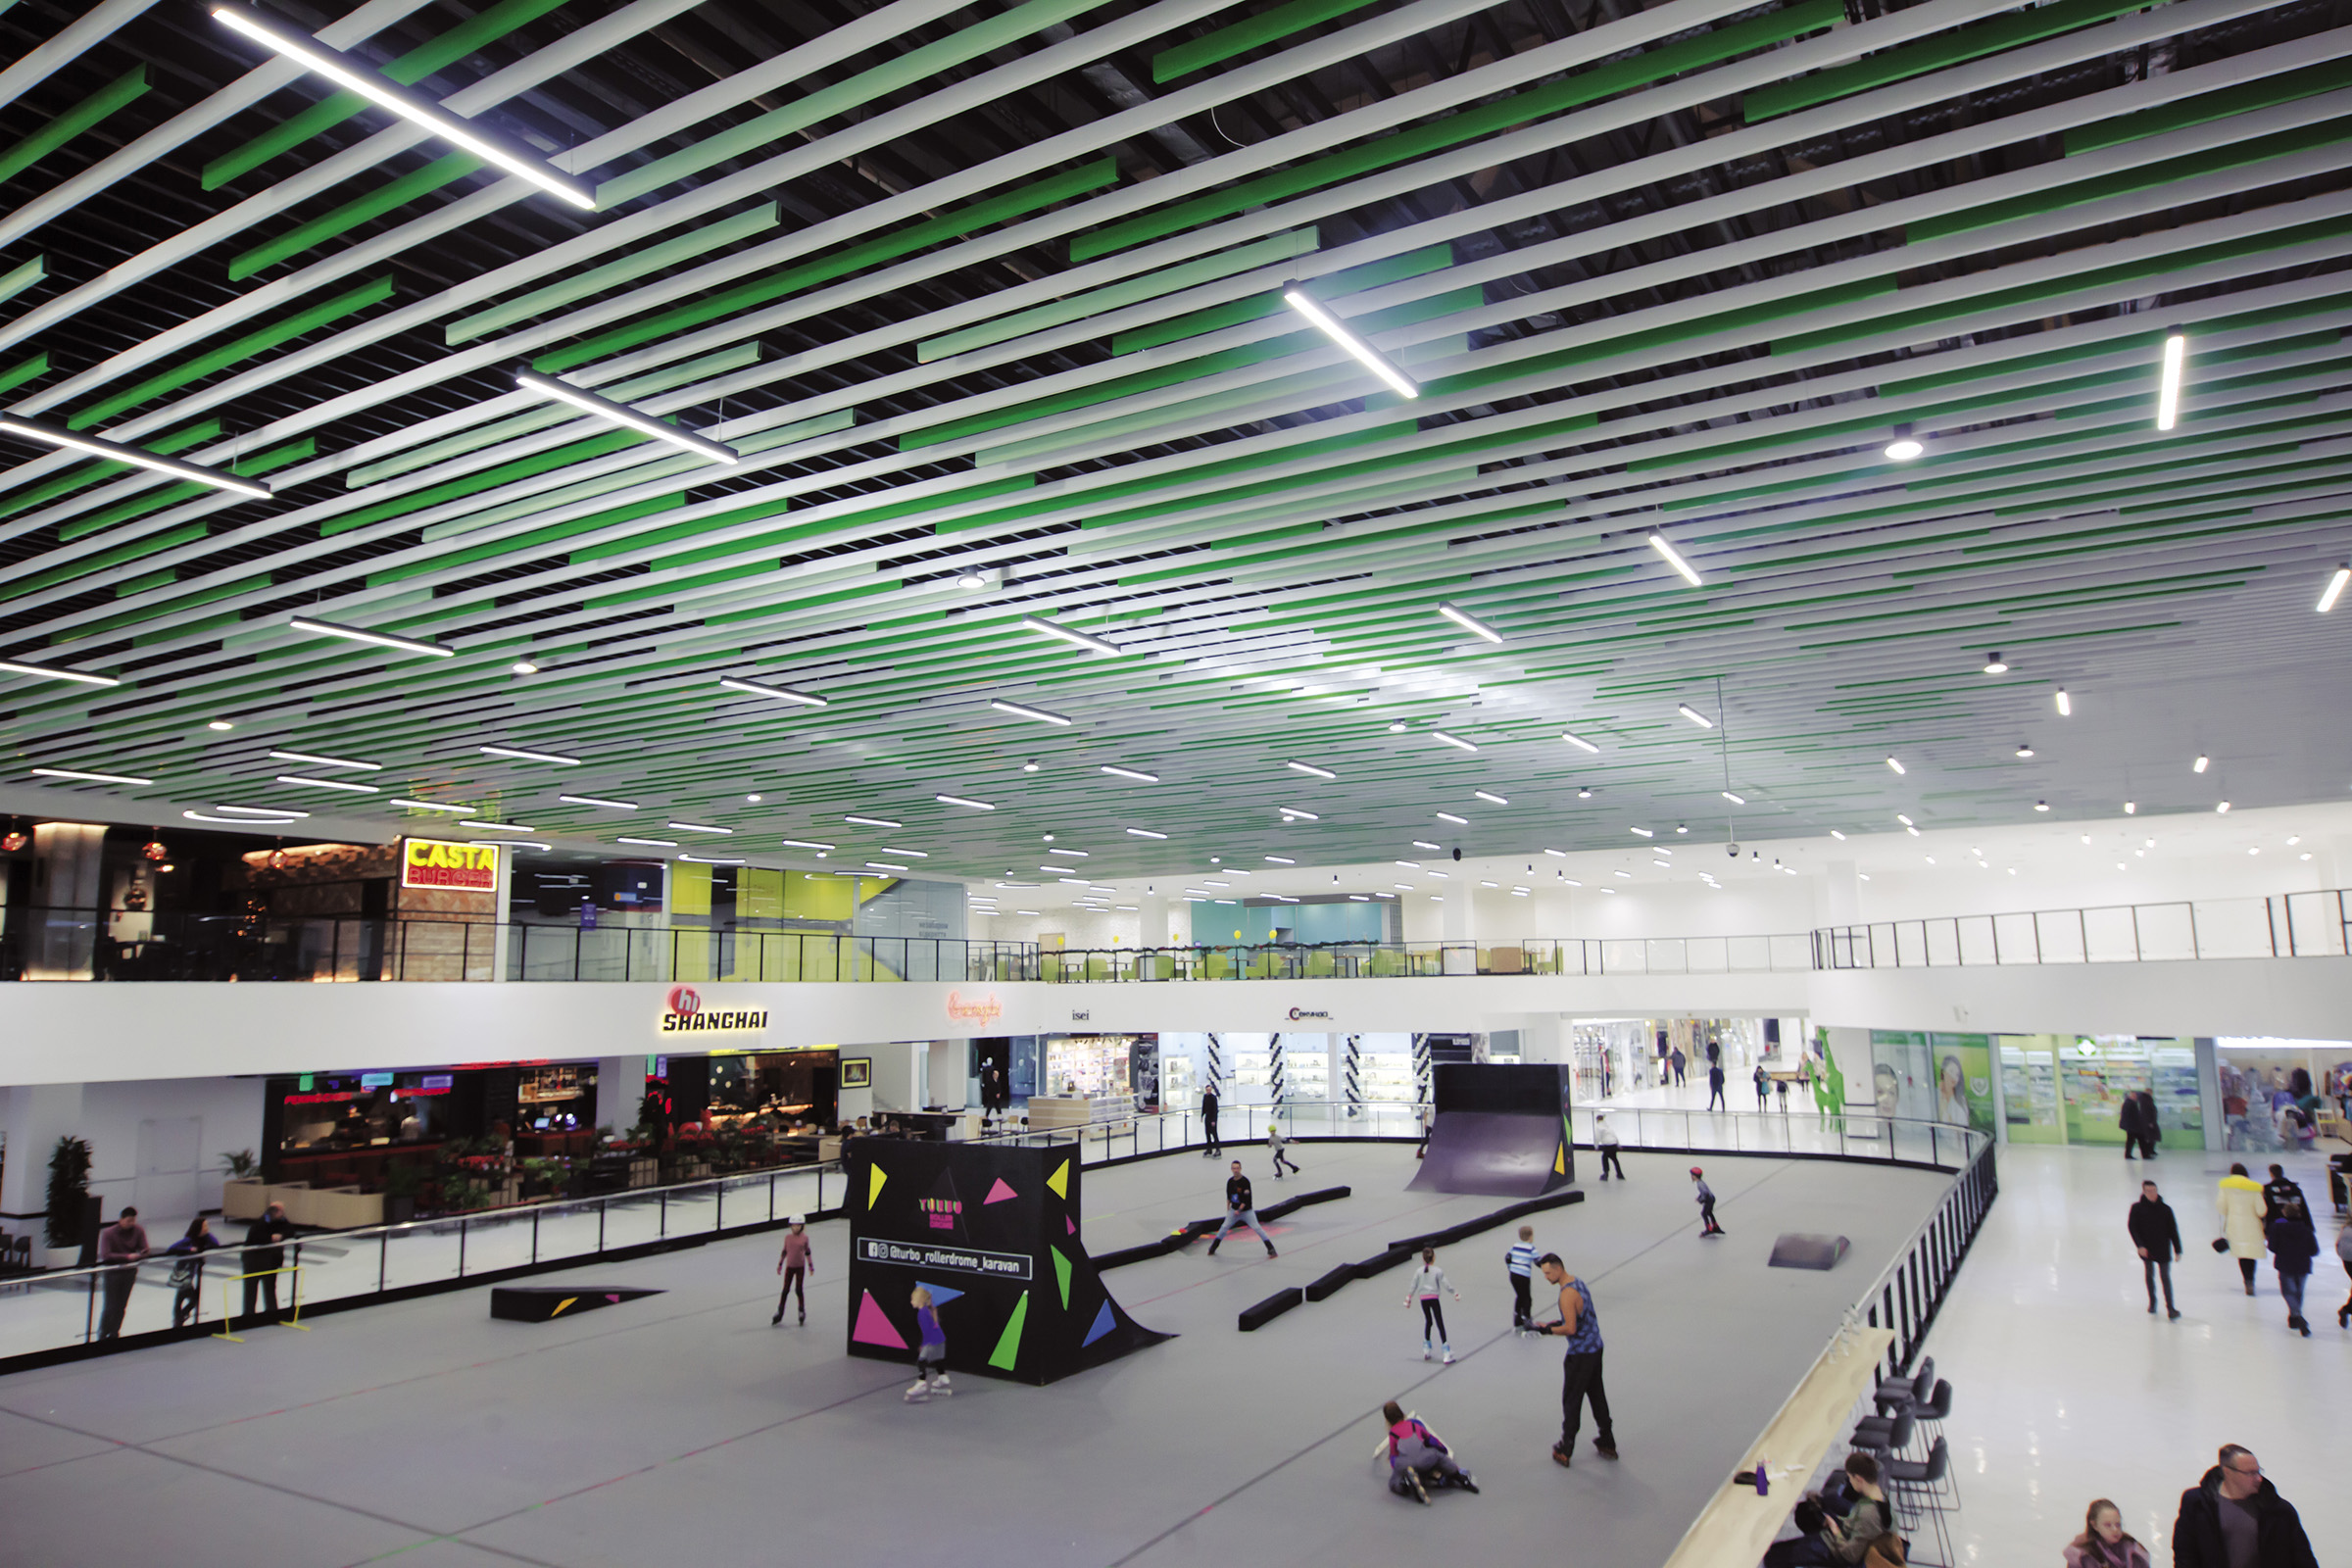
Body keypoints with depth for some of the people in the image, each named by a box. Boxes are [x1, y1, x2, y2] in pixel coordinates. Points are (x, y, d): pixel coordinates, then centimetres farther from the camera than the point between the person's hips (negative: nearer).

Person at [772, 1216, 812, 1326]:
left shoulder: (804, 1238, -5)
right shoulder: (788, 1237, -3)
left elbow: (807, 1252, 4)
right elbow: (784, 1251, 6)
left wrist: (810, 1265, 6)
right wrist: (780, 1264, 8)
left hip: (800, 1267, -1)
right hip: (789, 1266, 1)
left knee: (799, 1289, 2)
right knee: (786, 1290, 4)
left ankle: (802, 1312, 17)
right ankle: (779, 1314, 16)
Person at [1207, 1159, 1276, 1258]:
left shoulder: (1245, 1181, -17)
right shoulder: (1230, 1181, 1)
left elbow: (1247, 1199, -19)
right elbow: (1228, 1196, 14)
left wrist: (1239, 1210, -22)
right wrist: (1228, 1209, 14)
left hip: (1247, 1210, -5)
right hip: (1234, 1209, 5)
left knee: (1257, 1228, -10)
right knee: (1224, 1227, 7)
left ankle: (1271, 1249, -7)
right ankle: (1212, 1248, 20)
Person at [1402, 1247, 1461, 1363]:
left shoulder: (1418, 1271, 3)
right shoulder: (1438, 1271, -5)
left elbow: (1413, 1286, 7)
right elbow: (1445, 1284, -2)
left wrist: (1408, 1298, 17)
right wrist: (1455, 1293, 11)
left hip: (1422, 1299, 3)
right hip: (1434, 1298, -3)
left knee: (1428, 1322, 22)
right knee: (1440, 1324, -5)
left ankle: (1426, 1348, 25)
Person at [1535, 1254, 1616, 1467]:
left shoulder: (1567, 1293, -23)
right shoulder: (1579, 1283, 7)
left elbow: (1571, 1329, -25)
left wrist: (1549, 1329, -10)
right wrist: (1558, 1323, 8)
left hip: (1580, 1355, -9)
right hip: (1595, 1348, 9)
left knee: (1571, 1402, 2)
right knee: (1597, 1396, 19)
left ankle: (1564, 1452, 11)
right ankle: (1607, 1444, 29)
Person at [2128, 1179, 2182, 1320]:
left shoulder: (2165, 1209, -3)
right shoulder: (2137, 1208, -5)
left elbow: (2173, 1230, 3)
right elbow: (2132, 1227, -5)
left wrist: (2177, 1250, 4)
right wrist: (2140, 1245, -14)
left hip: (2163, 1249, 0)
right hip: (2146, 1249, 0)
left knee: (2165, 1277, 2)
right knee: (2149, 1276, 10)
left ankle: (2170, 1308, 6)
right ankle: (2152, 1302, 27)